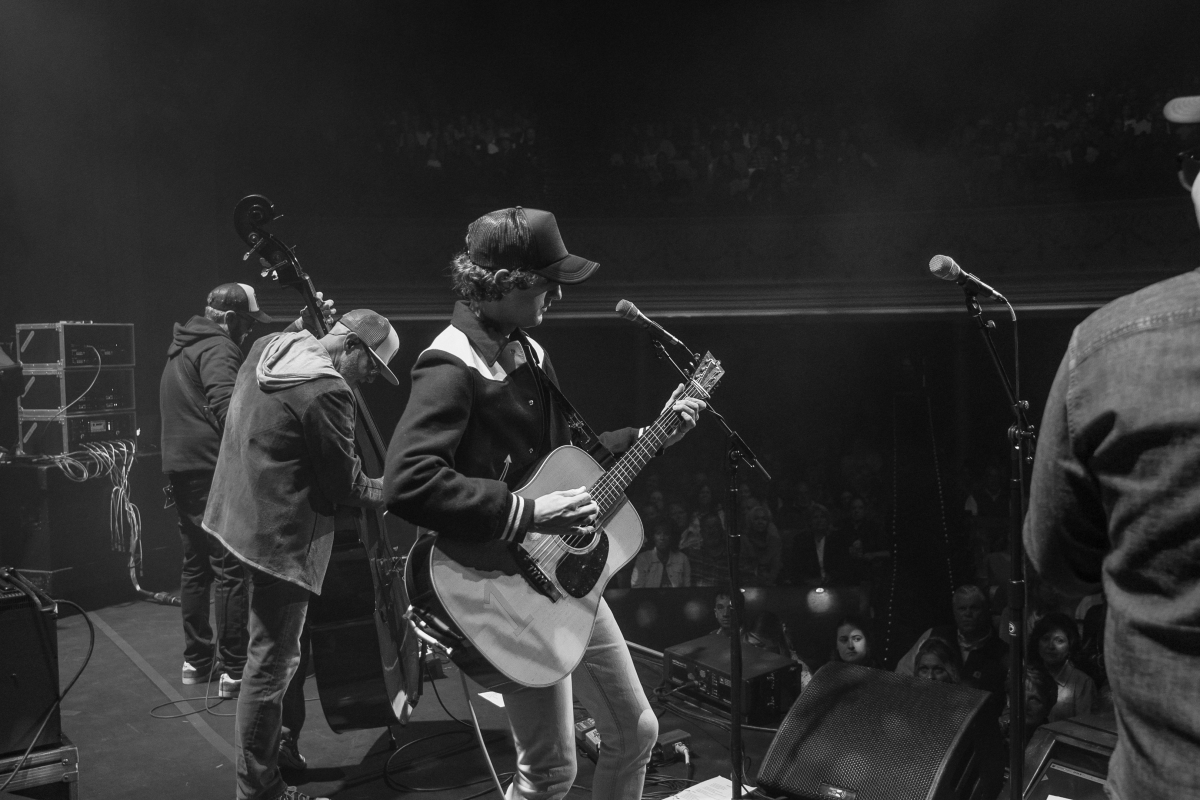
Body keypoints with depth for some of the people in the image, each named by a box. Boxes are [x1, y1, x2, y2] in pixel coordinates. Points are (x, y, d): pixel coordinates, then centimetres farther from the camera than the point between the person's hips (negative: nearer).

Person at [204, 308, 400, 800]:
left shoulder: (267, 348, 6)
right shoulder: (327, 391, -23)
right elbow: (345, 485, -17)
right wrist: (387, 492, 4)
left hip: (243, 514, 10)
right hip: (280, 535, -10)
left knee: (283, 647, 23)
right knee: (273, 661, 0)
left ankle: (277, 745, 38)